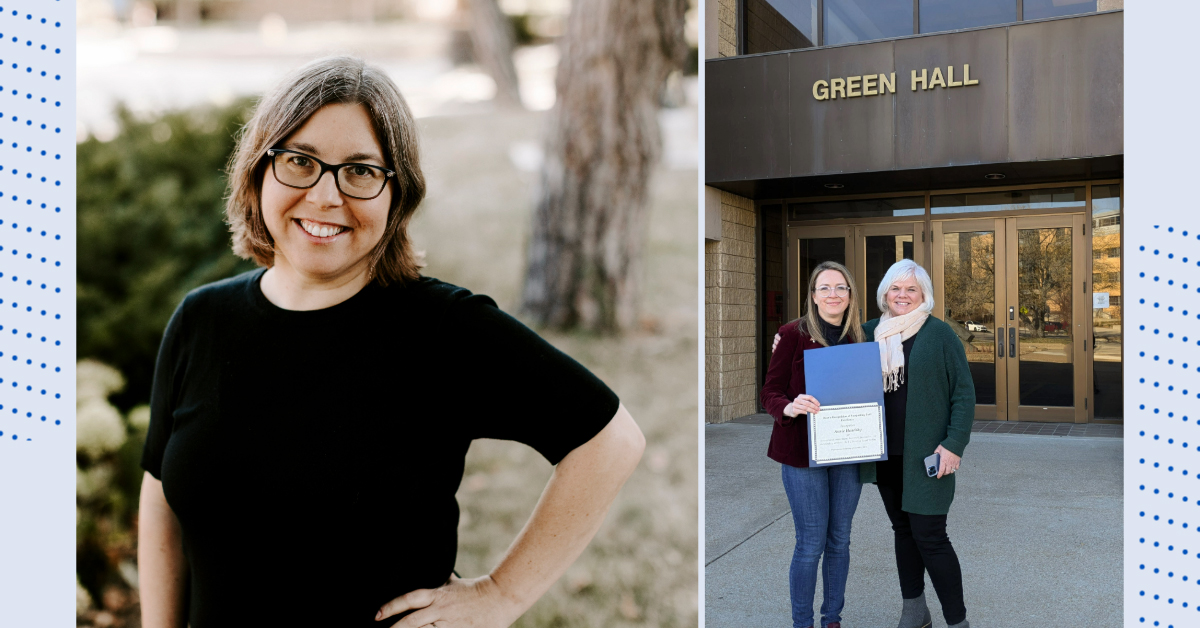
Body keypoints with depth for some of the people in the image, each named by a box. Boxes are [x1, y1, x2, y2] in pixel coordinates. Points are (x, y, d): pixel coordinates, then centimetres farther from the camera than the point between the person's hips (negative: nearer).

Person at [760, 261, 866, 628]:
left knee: (840, 540, 13)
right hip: (803, 453, -4)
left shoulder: (859, 338, 6)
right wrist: (789, 407, -28)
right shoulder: (794, 334, -7)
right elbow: (770, 392, -7)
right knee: (811, 543, 0)